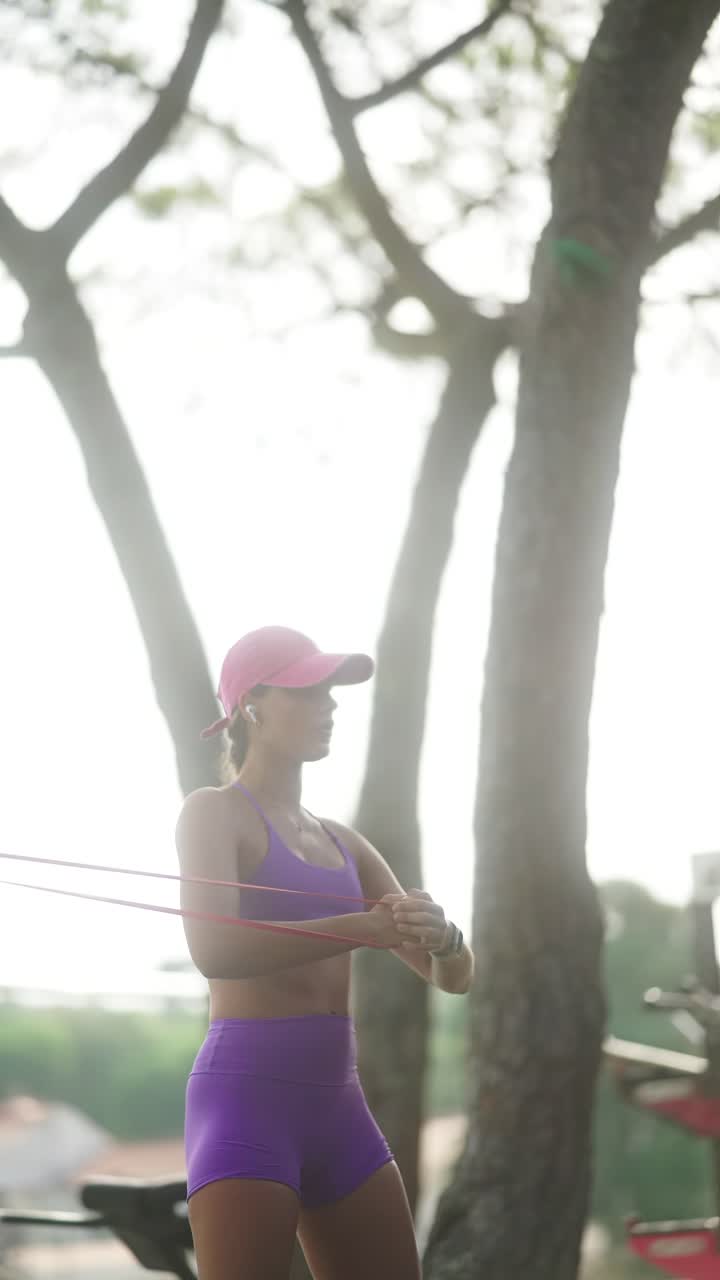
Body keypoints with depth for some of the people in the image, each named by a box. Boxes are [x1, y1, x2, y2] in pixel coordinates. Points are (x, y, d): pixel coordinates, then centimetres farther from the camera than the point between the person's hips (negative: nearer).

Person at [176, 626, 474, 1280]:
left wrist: (441, 933, -10)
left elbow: (452, 974, 14)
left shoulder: (341, 844, 20)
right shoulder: (215, 813, -1)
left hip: (338, 1108, 8)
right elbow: (215, 950, -19)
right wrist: (367, 927, -24)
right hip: (246, 1100, -8)